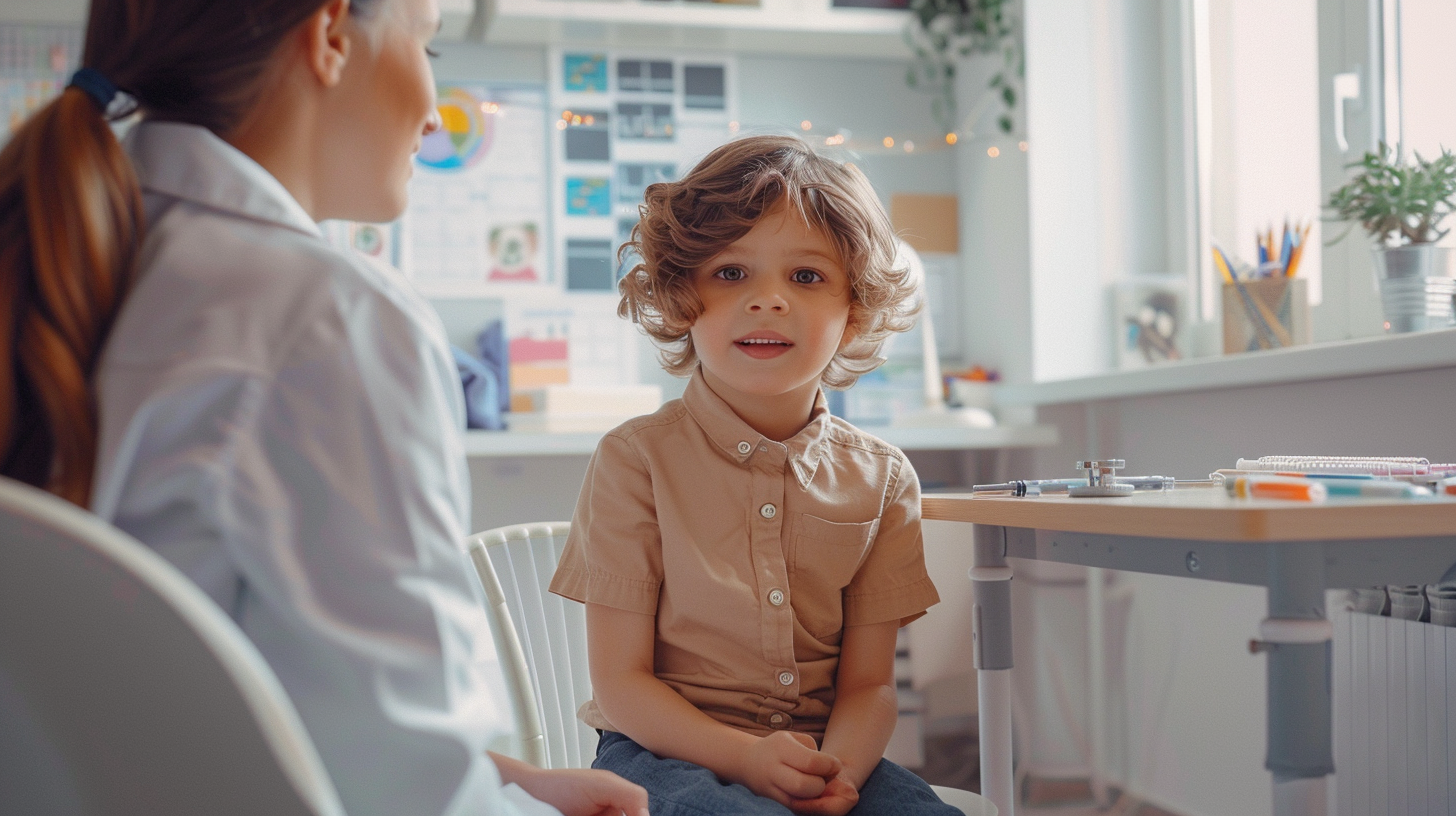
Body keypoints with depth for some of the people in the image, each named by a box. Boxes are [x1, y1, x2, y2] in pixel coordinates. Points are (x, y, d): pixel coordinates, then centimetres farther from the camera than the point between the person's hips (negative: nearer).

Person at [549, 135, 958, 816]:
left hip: (821, 752, 4)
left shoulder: (880, 478, 4)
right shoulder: (636, 459, -6)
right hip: (666, 753, -3)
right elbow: (620, 682, -7)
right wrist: (745, 757, -22)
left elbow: (867, 683, 3)